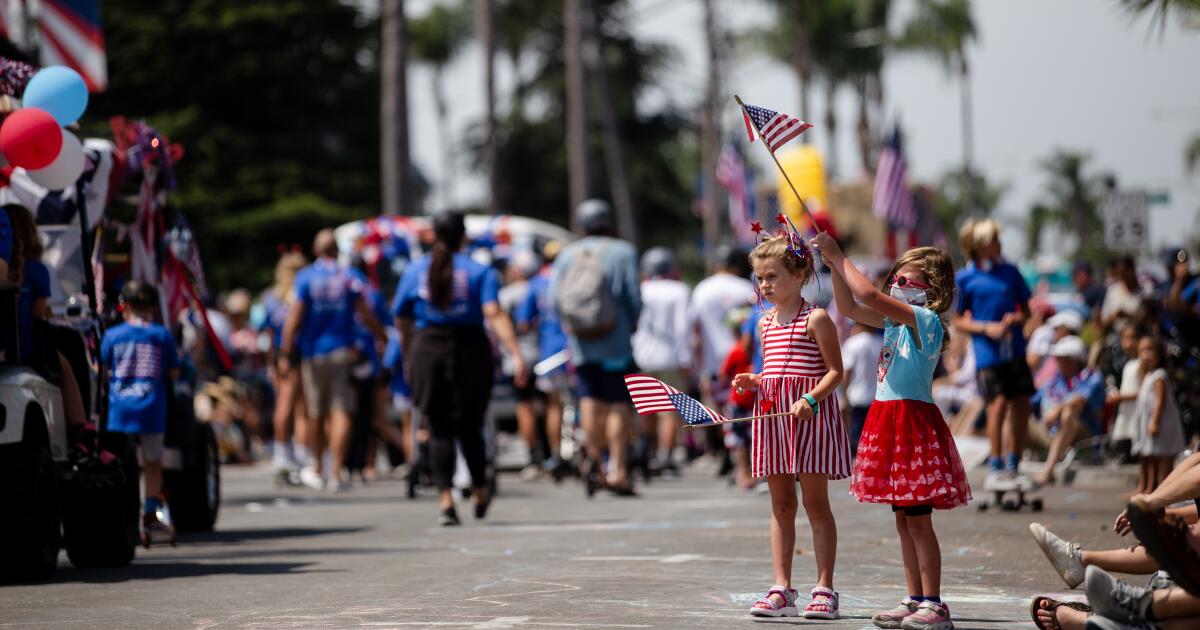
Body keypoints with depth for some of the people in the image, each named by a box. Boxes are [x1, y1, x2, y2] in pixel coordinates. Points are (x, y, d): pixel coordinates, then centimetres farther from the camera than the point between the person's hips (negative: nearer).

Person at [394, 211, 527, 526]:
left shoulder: (414, 271, 5)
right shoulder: (480, 272, -1)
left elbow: (401, 320, 9)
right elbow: (494, 314, -15)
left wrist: (408, 358, 22)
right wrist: (516, 355, -20)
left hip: (427, 349, 1)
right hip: (470, 348, -1)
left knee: (438, 431, 3)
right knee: (469, 427, 14)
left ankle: (447, 501, -10)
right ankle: (480, 494, 28)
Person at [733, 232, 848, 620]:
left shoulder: (816, 319, -6)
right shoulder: (766, 323, 15)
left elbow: (835, 371, -9)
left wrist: (810, 399, -23)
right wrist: (752, 381, 4)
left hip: (810, 415, -7)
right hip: (773, 413, 7)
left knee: (816, 504, -3)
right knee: (781, 506, 8)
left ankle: (824, 590, 1)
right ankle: (782, 589, 11)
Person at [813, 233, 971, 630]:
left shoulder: (925, 319, -14)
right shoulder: (895, 320, 12)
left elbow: (868, 294, -22)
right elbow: (850, 308, 18)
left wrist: (839, 257, -12)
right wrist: (834, 265, 8)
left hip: (913, 421, -9)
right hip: (889, 419, 9)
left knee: (918, 519, -8)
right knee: (903, 519, 11)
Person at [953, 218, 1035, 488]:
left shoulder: (1010, 272, 9)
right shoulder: (965, 279, -1)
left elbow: (1026, 309, 15)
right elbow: (958, 321, 2)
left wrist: (1016, 319, -7)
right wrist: (987, 328, -12)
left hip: (1015, 350, 4)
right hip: (988, 352, -4)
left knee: (1021, 405, 3)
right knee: (998, 403, -12)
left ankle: (1013, 466, 15)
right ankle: (995, 469, -5)